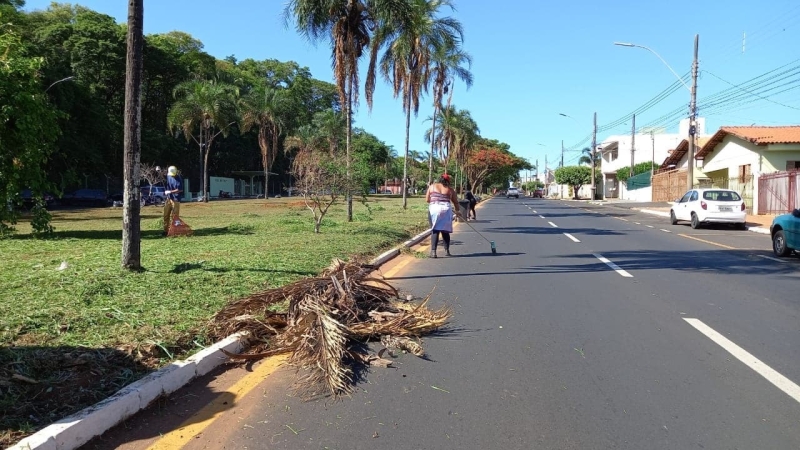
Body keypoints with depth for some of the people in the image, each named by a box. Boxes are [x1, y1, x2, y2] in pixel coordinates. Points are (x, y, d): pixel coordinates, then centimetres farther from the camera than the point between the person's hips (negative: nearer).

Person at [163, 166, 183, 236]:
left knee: (174, 216, -3)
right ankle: (166, 230, 15)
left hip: (175, 199, -6)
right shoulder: (168, 176, 6)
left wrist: (170, 191, -21)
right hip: (168, 199, 7)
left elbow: (180, 190, -19)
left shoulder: (178, 179, -13)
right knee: (166, 216, 8)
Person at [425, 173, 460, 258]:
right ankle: (447, 250, 17)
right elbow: (456, 202, 14)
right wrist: (457, 211, 32)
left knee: (435, 230, 0)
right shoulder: (450, 190, 10)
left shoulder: (432, 186, 10)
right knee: (445, 231, 13)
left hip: (434, 209, 0)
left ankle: (433, 251, -10)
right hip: (446, 209, 1)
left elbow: (427, 199, 8)